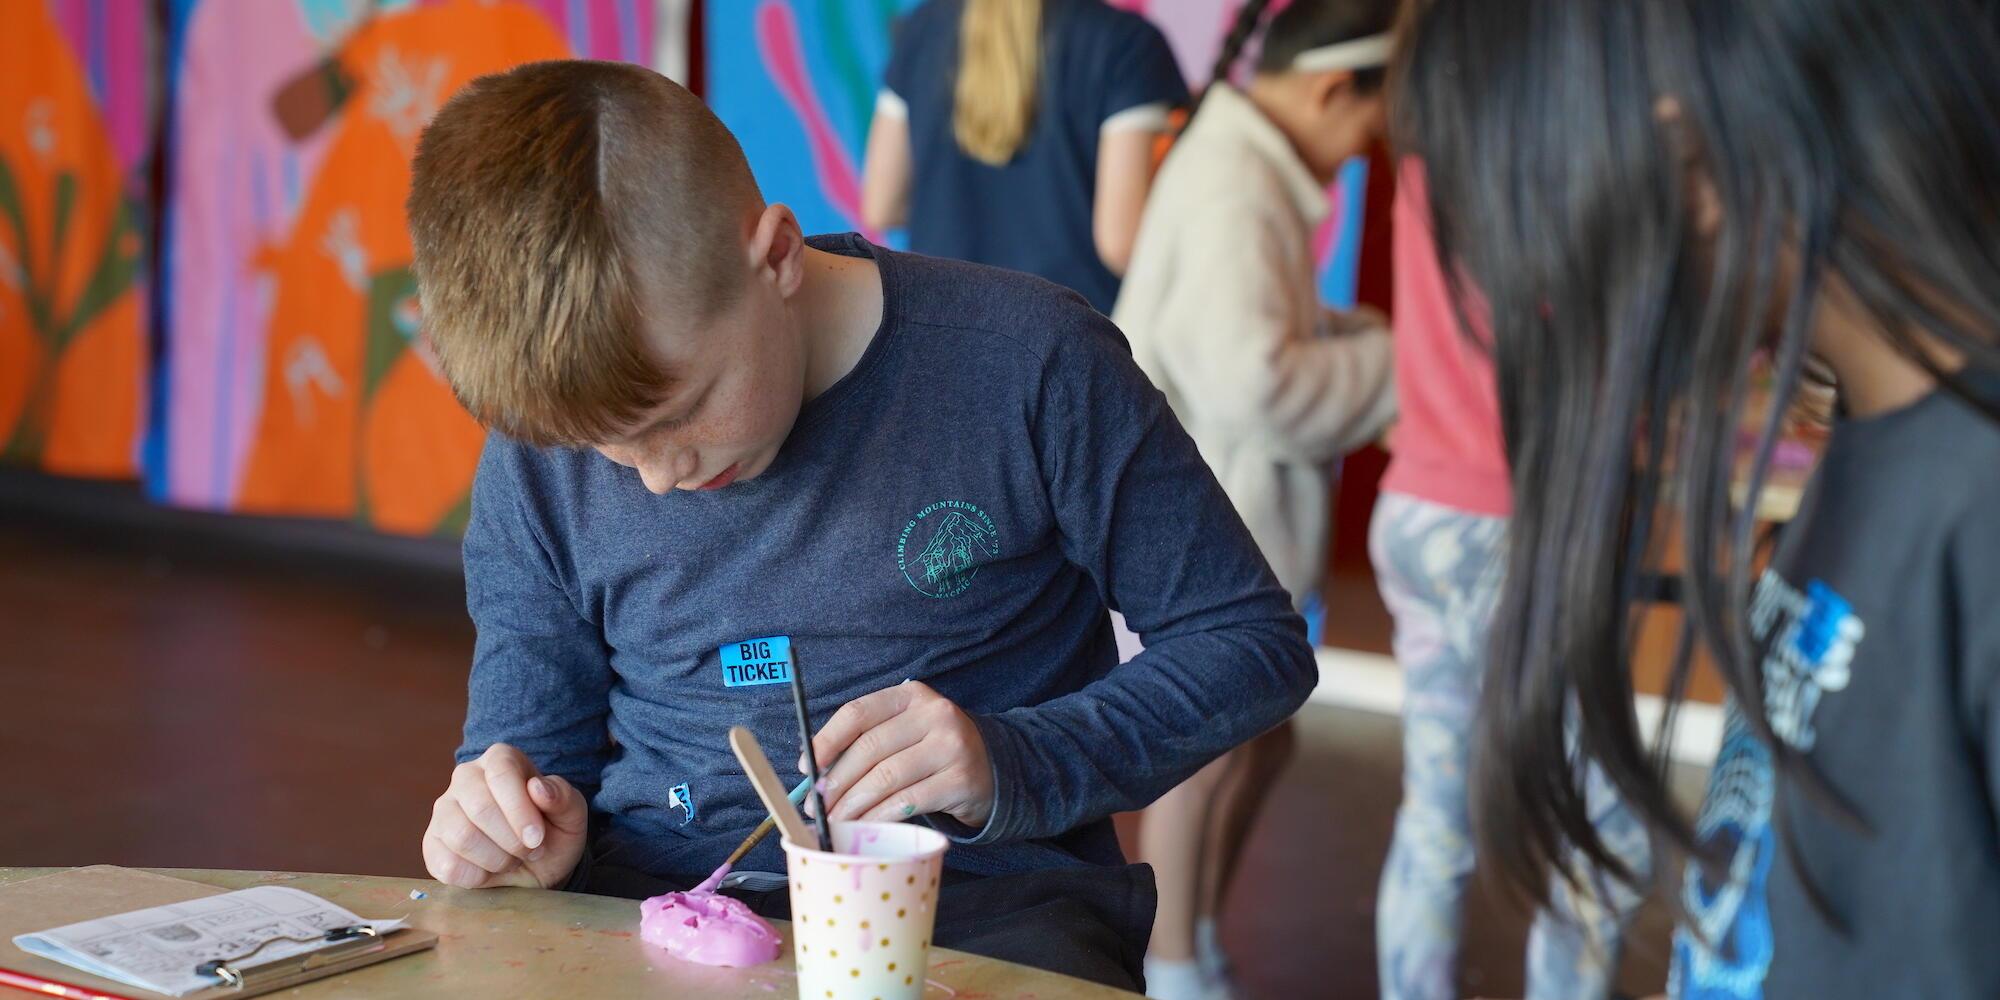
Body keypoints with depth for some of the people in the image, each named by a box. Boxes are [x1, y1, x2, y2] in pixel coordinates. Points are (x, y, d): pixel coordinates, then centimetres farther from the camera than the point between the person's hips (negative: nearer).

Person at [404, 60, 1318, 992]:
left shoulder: (1027, 364, -9)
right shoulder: (536, 462, 1)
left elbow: (1252, 643, -2)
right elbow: (527, 743, 12)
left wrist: (1011, 766, -16)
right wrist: (518, 835, -12)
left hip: (977, 897, -1)